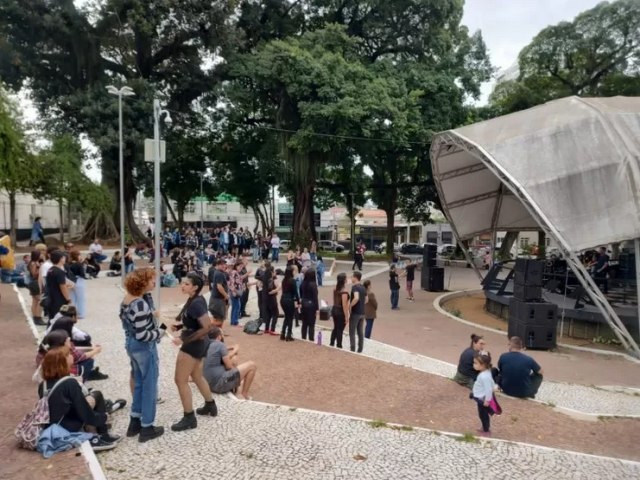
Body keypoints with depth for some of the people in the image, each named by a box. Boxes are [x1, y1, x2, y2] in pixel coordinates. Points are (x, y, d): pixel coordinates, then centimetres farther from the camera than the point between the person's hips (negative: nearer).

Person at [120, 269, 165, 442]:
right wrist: (160, 332, -12)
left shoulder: (126, 300, 3)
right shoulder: (140, 305, -27)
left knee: (139, 384, 22)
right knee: (149, 386, 6)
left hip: (131, 344, 9)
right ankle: (146, 428, 18)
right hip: (145, 348, -9)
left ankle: (135, 423, 32)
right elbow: (142, 335, -26)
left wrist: (150, 316, 8)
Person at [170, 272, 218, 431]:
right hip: (197, 345, 10)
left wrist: (187, 338, -23)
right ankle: (211, 406, 39)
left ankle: (189, 418, 12)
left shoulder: (195, 304, -25)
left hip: (192, 345, -10)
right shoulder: (196, 300, 4)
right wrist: (179, 326, 2)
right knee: (197, 377, 24)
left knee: (180, 380, 1)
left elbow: (207, 327, -30)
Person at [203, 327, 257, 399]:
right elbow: (229, 366, -8)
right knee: (252, 365, -1)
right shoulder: (220, 345, -11)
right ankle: (243, 395, 4)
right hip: (220, 384, -9)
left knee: (232, 360, 27)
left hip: (209, 384, 9)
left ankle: (234, 385, 28)